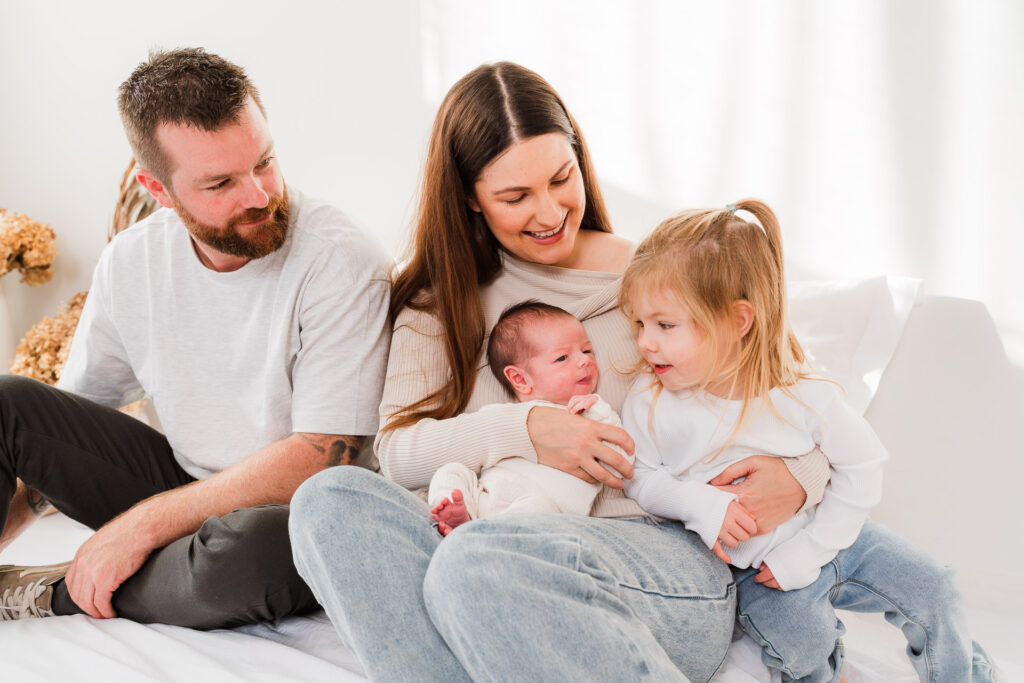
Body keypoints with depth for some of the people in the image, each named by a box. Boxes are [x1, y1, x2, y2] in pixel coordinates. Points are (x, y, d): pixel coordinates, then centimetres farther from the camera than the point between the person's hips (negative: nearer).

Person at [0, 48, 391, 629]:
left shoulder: (341, 261, -19)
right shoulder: (130, 262, -2)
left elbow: (319, 457, -22)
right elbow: (75, 410, 12)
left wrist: (142, 525, -21)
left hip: (292, 512, -4)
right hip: (186, 483, 5)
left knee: (253, 544, -39)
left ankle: (56, 595, -13)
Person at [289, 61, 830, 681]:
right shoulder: (439, 303, 17)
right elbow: (396, 450, 4)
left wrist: (798, 477, -9)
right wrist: (522, 430, -12)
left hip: (666, 553, -3)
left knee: (478, 561, -36)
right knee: (331, 499, -24)